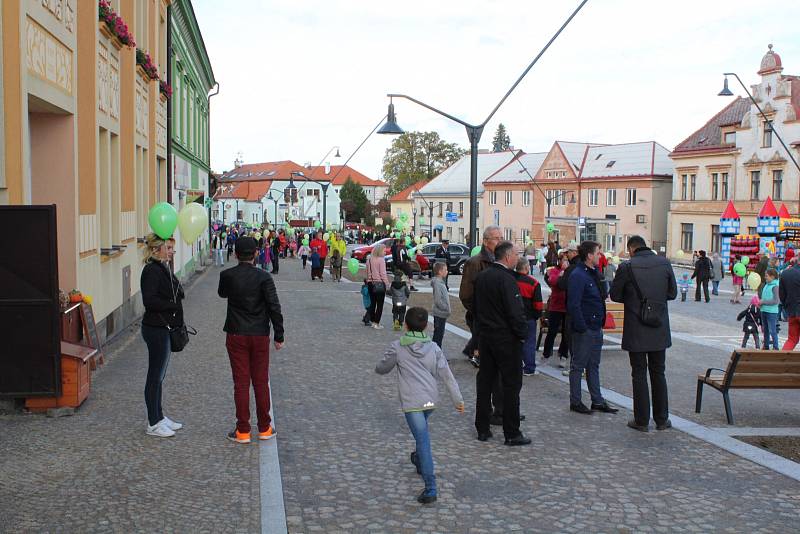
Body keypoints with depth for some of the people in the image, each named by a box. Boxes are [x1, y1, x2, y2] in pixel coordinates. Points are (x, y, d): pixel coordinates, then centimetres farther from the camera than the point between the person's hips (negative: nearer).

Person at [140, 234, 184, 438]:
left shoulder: (163, 268, 13)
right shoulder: (152, 270, -17)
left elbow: (175, 294, 17)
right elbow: (149, 300, -24)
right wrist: (172, 304, -19)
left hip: (163, 328, 10)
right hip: (155, 329, -10)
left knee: (158, 375, 17)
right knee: (155, 375, -1)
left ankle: (159, 417, 28)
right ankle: (153, 423, 8)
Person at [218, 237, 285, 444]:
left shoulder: (227, 275, -5)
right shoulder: (264, 277, -8)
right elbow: (274, 307, -10)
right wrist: (279, 335, -3)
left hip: (236, 336, 0)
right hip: (260, 336, 0)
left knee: (241, 383, 4)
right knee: (261, 382, 9)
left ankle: (243, 431, 8)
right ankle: (264, 428, 17)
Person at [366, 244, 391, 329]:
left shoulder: (369, 259, 7)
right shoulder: (381, 260, -12)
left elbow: (367, 272, 11)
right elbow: (383, 273, -14)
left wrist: (368, 281, 16)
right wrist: (387, 284, -7)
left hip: (371, 283, 7)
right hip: (379, 283, -6)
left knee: (372, 303, 15)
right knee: (380, 304, 0)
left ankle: (373, 321, 21)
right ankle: (377, 323, -1)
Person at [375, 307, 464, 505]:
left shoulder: (397, 348, -4)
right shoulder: (434, 348, 6)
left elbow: (381, 369, 7)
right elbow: (447, 375, 4)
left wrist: (380, 366, 31)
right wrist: (458, 399, 8)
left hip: (412, 403, -5)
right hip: (431, 400, 5)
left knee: (423, 440, -9)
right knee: (422, 432, 32)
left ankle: (430, 489, -13)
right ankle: (420, 461, 52)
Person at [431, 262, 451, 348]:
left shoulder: (441, 282, 11)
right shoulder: (437, 283, -20)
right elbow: (438, 300, -24)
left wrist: (447, 310, 14)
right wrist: (447, 309, -16)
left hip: (442, 314, 10)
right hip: (439, 314, -10)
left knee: (440, 334, 16)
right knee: (438, 335, -2)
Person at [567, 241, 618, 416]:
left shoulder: (594, 273, 12)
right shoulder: (577, 275, -17)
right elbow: (573, 304, -21)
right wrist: (581, 327, -22)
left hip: (596, 328, 9)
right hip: (584, 329, -9)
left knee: (594, 365, 15)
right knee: (578, 365, 3)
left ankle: (597, 401, 24)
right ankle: (575, 402, 12)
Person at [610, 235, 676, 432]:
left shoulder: (626, 267, -12)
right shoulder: (664, 263, -2)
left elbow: (615, 295, -4)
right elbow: (672, 293, 6)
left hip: (636, 331, -3)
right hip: (659, 329, 3)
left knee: (639, 375, 6)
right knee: (658, 373, 14)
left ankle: (642, 420, 10)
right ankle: (662, 419, 19)